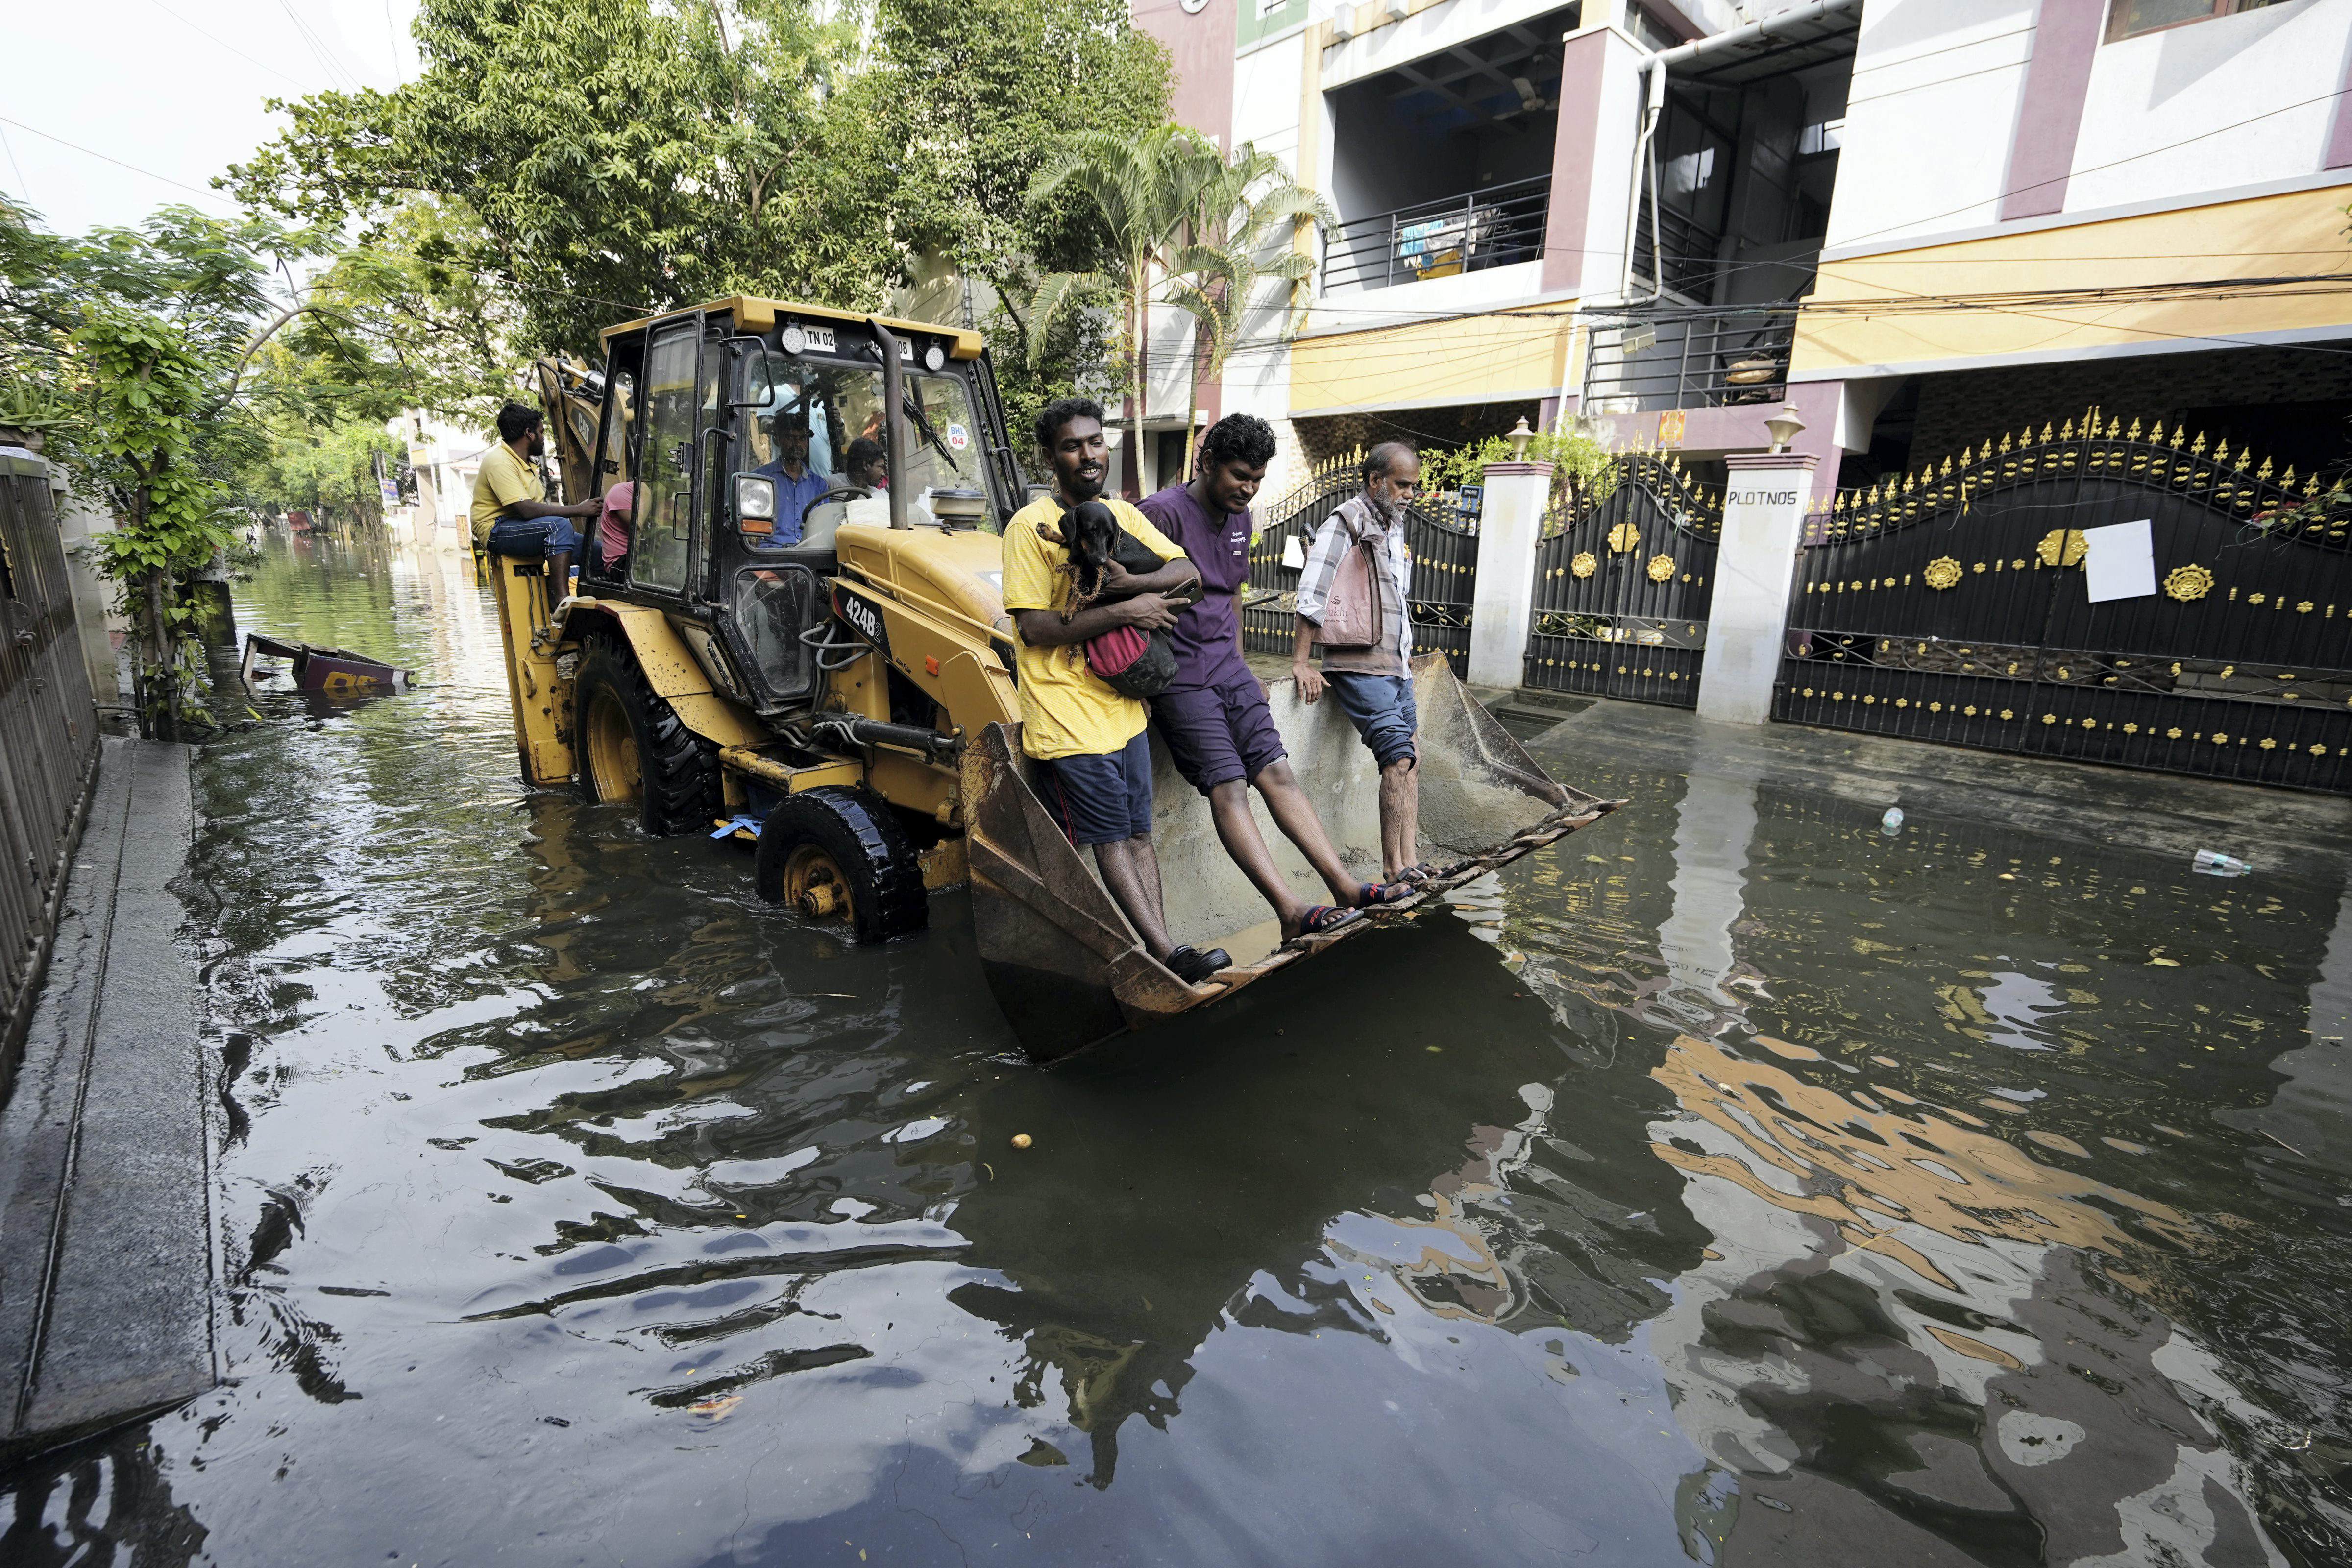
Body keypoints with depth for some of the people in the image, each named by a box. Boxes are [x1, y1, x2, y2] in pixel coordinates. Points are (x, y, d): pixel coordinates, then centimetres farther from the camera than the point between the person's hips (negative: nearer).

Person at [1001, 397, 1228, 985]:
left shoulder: (1120, 514, 10)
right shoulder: (1030, 527, -10)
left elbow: (1186, 570, 3)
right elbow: (1034, 627, -17)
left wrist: (1133, 582, -18)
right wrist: (1124, 612, -20)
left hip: (1123, 705, 7)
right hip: (1067, 713, -7)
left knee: (1137, 832, 9)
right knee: (1111, 836, -2)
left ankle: (1160, 951, 14)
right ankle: (1169, 954, 1)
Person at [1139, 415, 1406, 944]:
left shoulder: (1240, 519, 14)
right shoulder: (1163, 513, -13)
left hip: (1226, 667, 8)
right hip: (1178, 676, -7)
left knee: (1276, 770, -1)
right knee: (1228, 785, -15)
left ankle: (1345, 886, -2)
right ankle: (1291, 913, -21)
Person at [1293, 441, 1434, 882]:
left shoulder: (1394, 528, 19)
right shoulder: (1346, 522, -7)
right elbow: (1312, 597, -14)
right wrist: (1301, 663, -17)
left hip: (1394, 665, 9)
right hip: (1360, 666, -9)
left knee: (1409, 758, 5)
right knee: (1399, 756, -16)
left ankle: (1409, 862, 9)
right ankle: (1396, 868, -10)